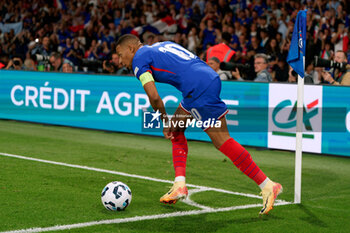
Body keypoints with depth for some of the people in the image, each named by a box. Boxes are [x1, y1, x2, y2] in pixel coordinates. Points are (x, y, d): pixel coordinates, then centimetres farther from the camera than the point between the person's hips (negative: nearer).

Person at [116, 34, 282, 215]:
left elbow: (153, 96, -8)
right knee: (175, 130, 18)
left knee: (222, 141, -7)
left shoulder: (139, 59, 4)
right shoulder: (162, 45, 29)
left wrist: (165, 120, 9)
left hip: (200, 88, -10)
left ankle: (267, 186, -4)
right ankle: (180, 185, 10)